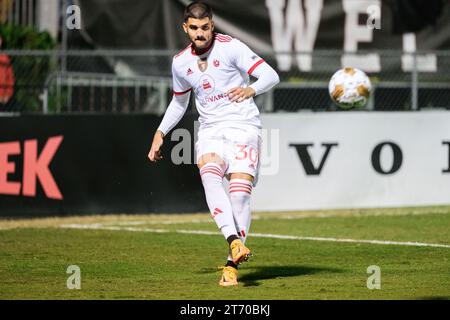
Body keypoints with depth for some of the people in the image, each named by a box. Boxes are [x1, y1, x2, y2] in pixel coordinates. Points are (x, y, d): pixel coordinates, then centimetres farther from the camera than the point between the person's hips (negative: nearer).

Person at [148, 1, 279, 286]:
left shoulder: (230, 47, -6)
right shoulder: (180, 62, 11)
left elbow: (271, 75, -10)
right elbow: (179, 102, 28)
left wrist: (251, 89, -29)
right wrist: (160, 133, 21)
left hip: (244, 127, -3)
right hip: (210, 131, 3)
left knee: (239, 193, -17)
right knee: (209, 174, -30)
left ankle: (233, 265, -6)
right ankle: (234, 240, -43)